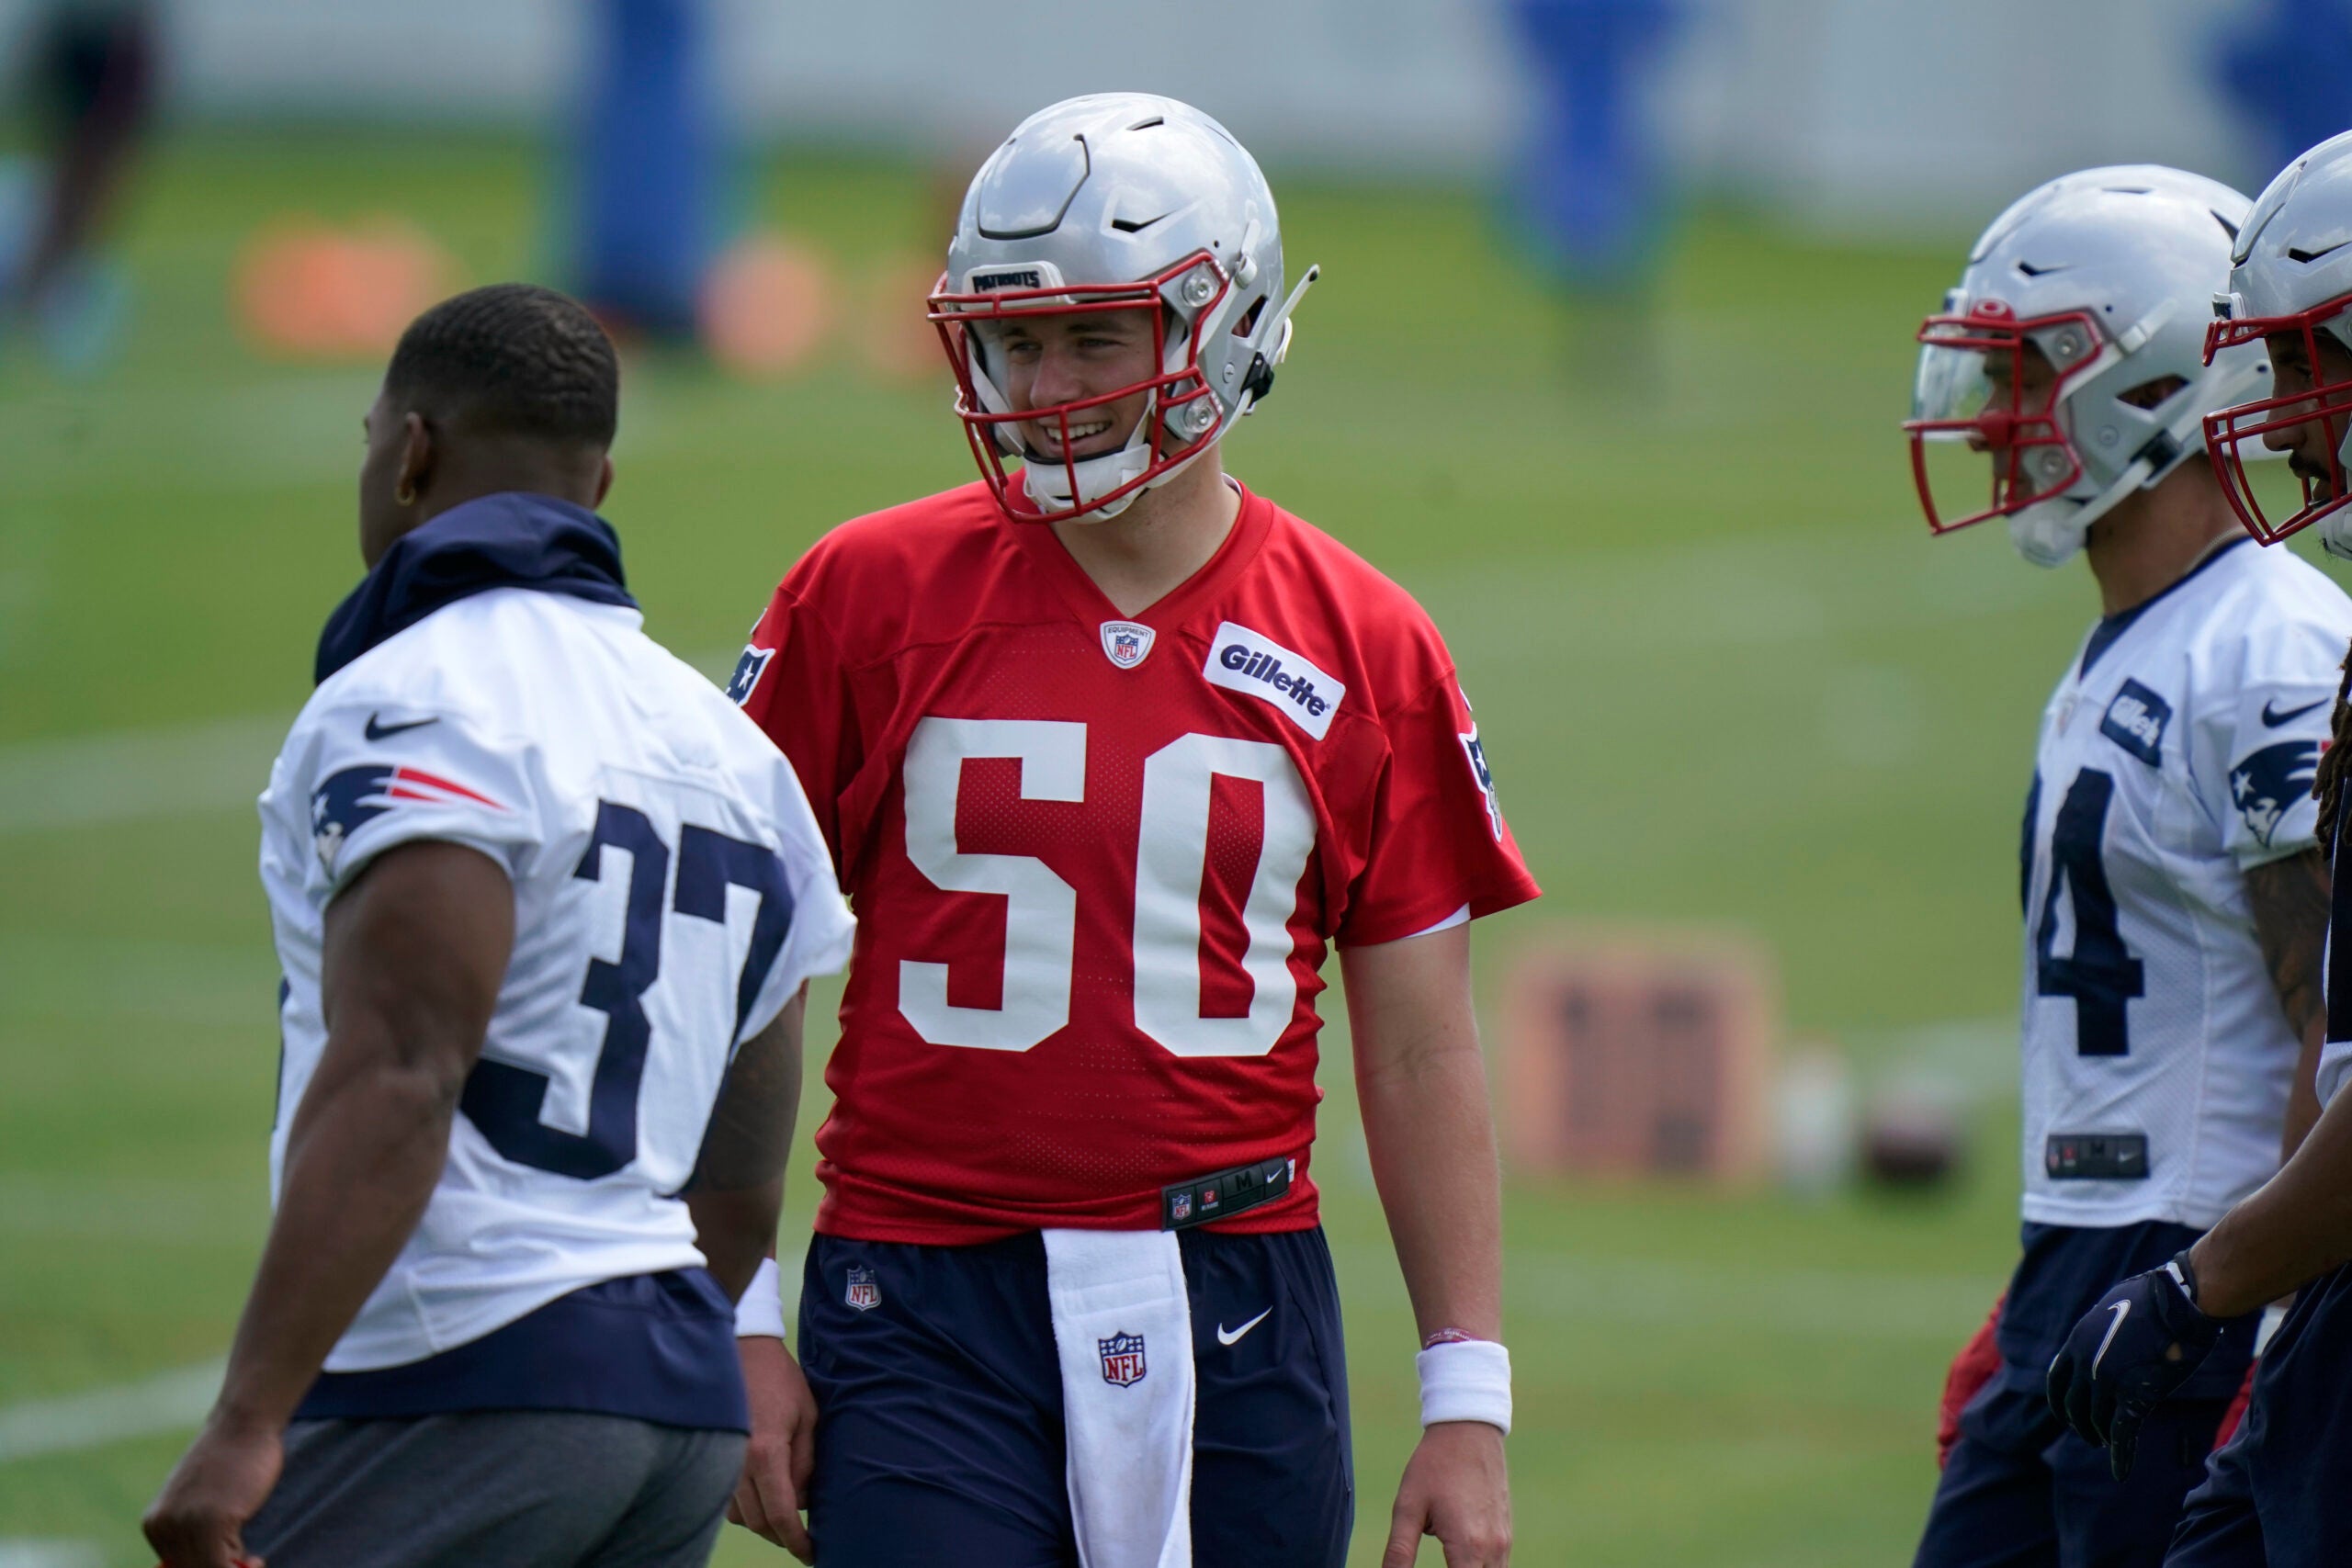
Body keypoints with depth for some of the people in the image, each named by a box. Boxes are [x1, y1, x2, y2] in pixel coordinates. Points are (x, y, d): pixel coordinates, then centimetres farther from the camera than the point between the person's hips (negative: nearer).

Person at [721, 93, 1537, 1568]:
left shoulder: (1364, 654, 4)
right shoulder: (870, 599, 1)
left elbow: (1422, 1054, 8)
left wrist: (1469, 1402, 4)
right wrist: (737, 1328, 0)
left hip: (1233, 1310, 2)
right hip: (928, 1318, -2)